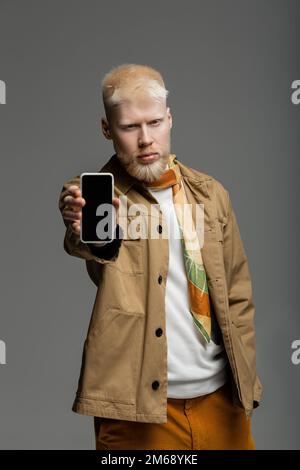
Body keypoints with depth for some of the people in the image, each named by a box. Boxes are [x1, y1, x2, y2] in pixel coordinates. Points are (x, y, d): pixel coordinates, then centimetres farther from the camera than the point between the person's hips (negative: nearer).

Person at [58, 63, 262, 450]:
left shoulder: (210, 194, 4)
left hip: (221, 398, 4)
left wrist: (246, 379, 7)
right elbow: (102, 260, -31)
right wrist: (89, 235, -52)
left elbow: (237, 294, 10)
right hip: (138, 407, -3)